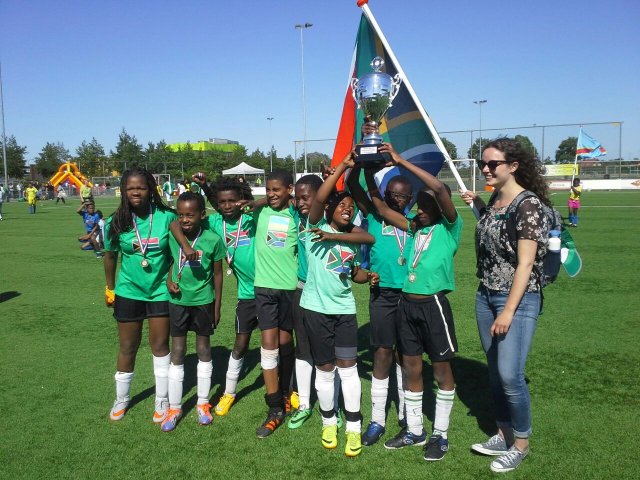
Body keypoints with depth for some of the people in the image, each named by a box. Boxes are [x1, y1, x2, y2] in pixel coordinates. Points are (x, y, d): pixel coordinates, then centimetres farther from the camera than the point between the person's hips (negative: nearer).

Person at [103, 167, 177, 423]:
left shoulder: (167, 218, -13)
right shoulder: (116, 222, -8)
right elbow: (110, 256, 6)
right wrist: (110, 288, 11)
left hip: (160, 291, -1)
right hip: (129, 292, 1)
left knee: (160, 345, 9)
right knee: (128, 347, 13)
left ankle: (162, 401, 26)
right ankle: (121, 399, 35)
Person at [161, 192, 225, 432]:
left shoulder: (212, 240, -13)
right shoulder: (172, 237, -7)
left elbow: (217, 274, -3)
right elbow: (170, 262, 9)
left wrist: (217, 306, 0)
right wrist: (169, 281, -11)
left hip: (203, 301, -2)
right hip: (178, 301, 2)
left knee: (204, 350, 12)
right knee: (177, 353, 8)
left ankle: (203, 403, 27)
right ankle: (174, 408, 21)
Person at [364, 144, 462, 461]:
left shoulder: (450, 228, -5)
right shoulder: (414, 228, 10)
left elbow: (440, 189, -21)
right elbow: (381, 209, 11)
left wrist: (401, 161, -20)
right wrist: (368, 171, 0)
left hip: (433, 303, -6)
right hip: (406, 303, 6)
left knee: (441, 369, 8)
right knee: (411, 368, 14)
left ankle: (440, 435, 23)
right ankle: (414, 431, 29)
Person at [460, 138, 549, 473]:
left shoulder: (529, 204, -16)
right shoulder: (494, 199, 7)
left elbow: (525, 263, -18)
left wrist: (509, 310, -19)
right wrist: (478, 205, 16)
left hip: (518, 299, -8)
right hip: (485, 296, 8)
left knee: (510, 374, -5)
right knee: (495, 371, 14)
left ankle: (521, 443, 18)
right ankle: (504, 435, 31)